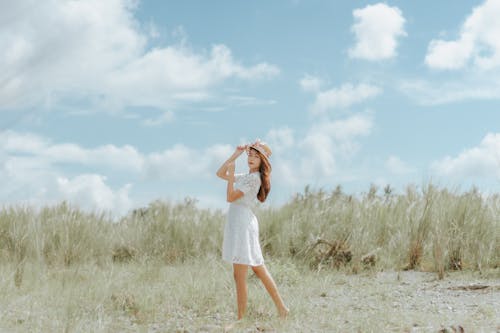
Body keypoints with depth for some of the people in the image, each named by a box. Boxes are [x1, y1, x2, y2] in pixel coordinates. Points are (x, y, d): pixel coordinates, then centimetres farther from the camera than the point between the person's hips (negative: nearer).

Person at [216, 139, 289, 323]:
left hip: (243, 224, -10)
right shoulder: (247, 176, 19)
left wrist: (231, 173, -16)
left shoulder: (254, 178, -10)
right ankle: (281, 308, 17)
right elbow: (220, 173, 22)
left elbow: (230, 197, -16)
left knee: (239, 276, -7)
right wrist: (235, 155, 14)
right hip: (237, 223, 10)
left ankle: (241, 318, -4)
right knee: (259, 269, 13)